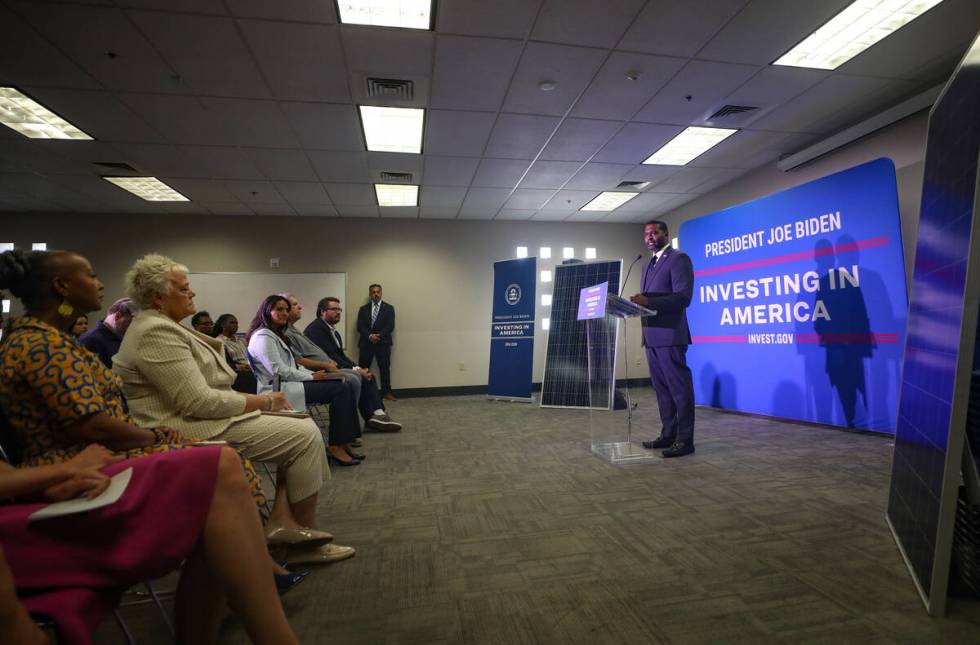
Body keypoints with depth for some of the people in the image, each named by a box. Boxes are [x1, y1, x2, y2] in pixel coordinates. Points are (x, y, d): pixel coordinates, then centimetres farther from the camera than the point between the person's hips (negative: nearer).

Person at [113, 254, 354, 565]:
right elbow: (200, 402, -24)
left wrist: (260, 400, 3)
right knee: (304, 434, -14)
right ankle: (306, 534, 1)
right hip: (195, 429, -11)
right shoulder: (156, 333, -18)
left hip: (204, 417, 11)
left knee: (301, 427, 4)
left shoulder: (163, 327, 16)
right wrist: (263, 401, -14)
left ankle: (282, 520, 1)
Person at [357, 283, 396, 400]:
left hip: (383, 342, -1)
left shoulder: (389, 308, 8)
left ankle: (386, 391, 9)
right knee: (362, 368, -1)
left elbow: (390, 326, -2)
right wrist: (370, 336, -15)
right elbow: (360, 326, 2)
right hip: (366, 343, 1)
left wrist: (379, 335, -15)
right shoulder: (363, 309, 12)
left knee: (385, 368, 1)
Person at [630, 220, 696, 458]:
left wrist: (648, 301, -24)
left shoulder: (679, 259, -6)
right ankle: (668, 434, 25)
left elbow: (683, 296, -17)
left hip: (669, 335, -9)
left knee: (679, 388, -2)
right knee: (661, 389, 14)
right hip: (651, 336, 9)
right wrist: (638, 302, 1)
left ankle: (685, 440, 6)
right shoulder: (648, 265, 21)